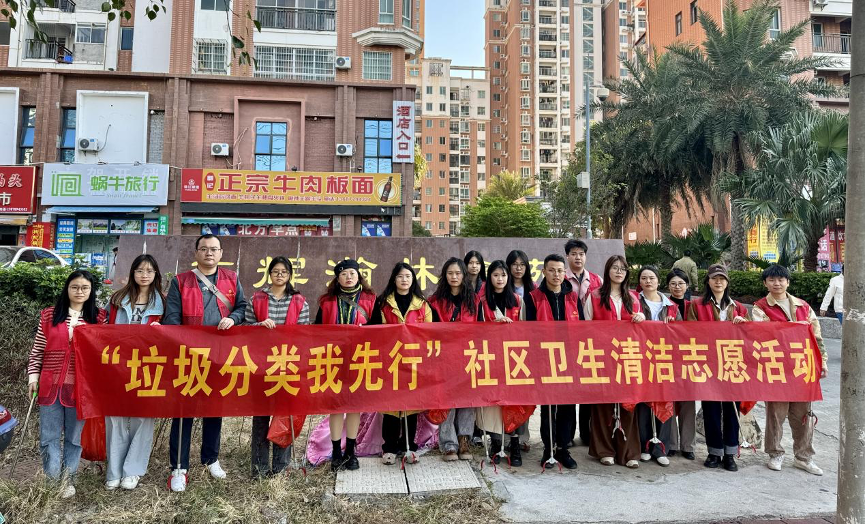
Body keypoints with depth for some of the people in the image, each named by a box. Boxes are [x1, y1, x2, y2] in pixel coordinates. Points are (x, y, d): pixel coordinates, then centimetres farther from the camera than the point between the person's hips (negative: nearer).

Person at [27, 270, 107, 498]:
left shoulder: (98, 317, 2)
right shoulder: (49, 315, 4)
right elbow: (37, 351, 6)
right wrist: (33, 377, -1)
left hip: (81, 386, 0)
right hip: (51, 385, 1)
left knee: (75, 436, 10)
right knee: (49, 436, 6)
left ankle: (68, 480, 23)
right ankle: (52, 480, 18)